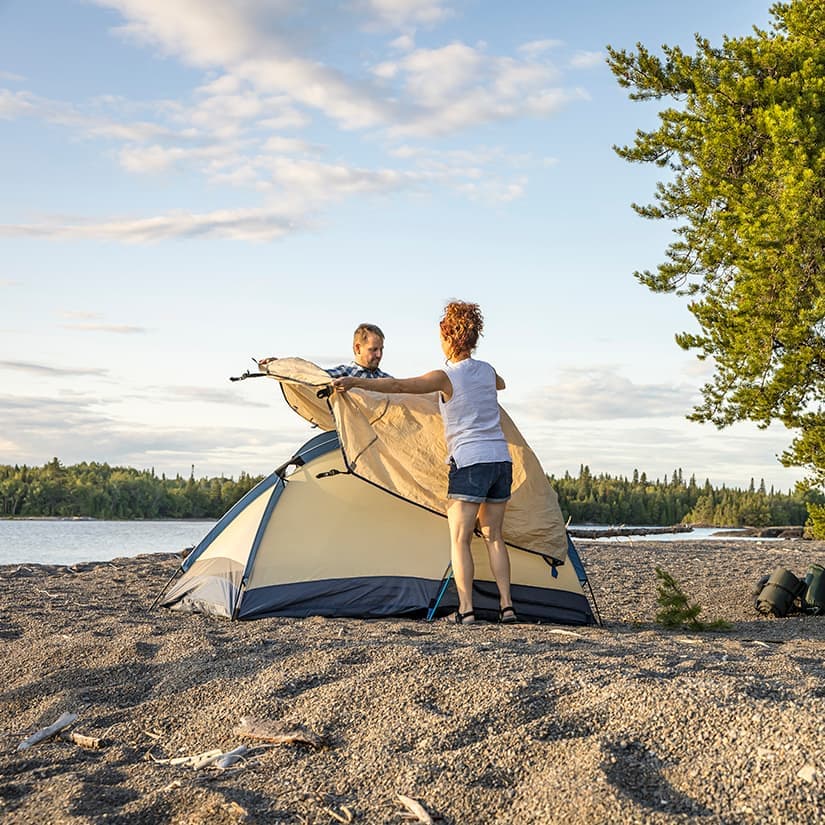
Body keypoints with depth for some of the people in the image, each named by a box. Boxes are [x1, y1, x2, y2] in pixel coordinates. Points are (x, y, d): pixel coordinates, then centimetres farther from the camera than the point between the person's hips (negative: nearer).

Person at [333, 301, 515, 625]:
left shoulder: (445, 377, -8)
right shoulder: (487, 371, 12)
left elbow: (398, 385, -15)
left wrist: (354, 382, -11)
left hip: (469, 461, -6)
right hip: (501, 459, 7)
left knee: (459, 538, -2)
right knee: (493, 535, 12)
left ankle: (465, 609, -9)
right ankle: (507, 605, 9)